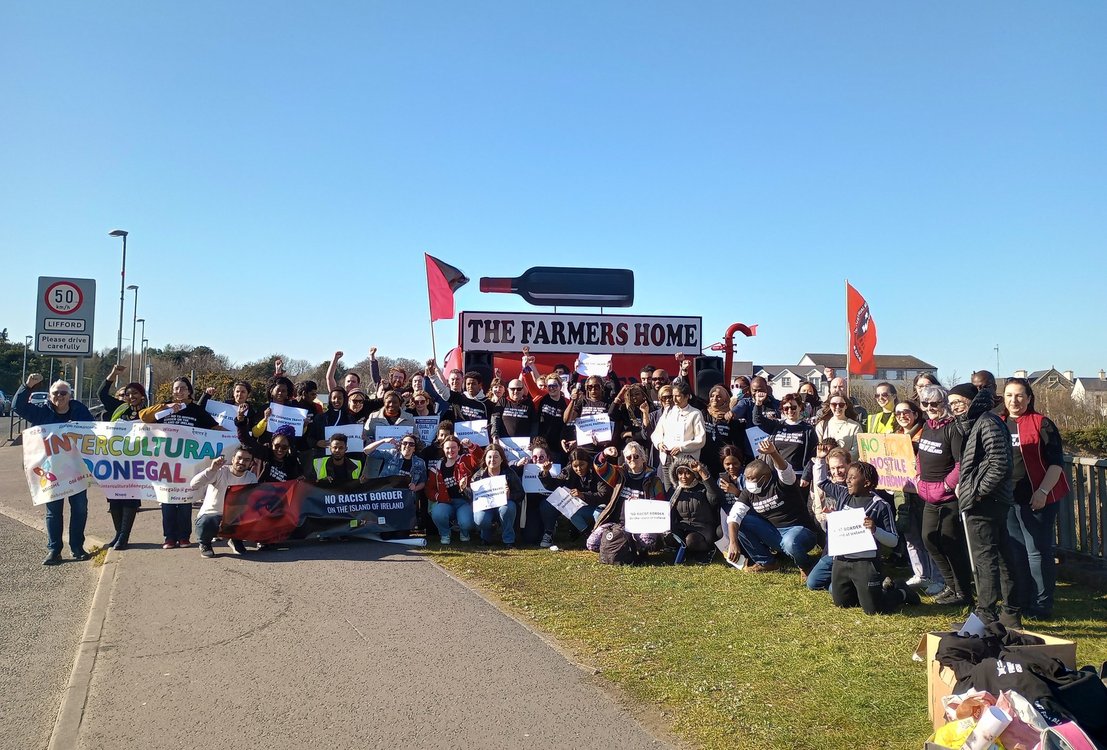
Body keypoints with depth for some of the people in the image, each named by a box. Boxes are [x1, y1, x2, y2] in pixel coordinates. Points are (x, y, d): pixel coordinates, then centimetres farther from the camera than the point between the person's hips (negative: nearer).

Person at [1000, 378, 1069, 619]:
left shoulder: (1041, 424, -4)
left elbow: (1056, 462, -8)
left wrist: (1043, 491, -17)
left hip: (1036, 499, -5)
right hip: (1006, 499, 5)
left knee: (1038, 552, -3)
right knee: (1015, 552, 11)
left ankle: (1042, 605, 5)